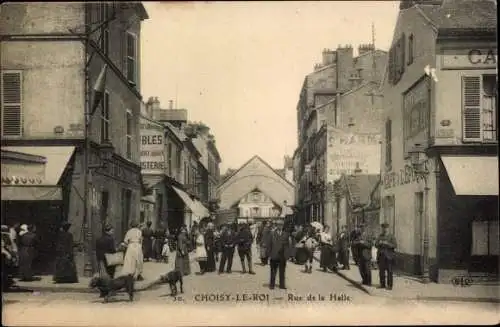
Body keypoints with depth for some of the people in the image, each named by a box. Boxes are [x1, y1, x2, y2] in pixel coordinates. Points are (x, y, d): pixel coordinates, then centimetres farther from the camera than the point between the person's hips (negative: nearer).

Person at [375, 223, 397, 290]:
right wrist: (379, 243, -13)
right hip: (381, 256, 4)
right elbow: (376, 245, 9)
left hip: (388, 256, -4)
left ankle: (389, 285, -2)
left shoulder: (391, 236, 1)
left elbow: (395, 245, -8)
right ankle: (382, 284, 13)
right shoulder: (380, 236, 14)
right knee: (381, 271, 5)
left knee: (389, 271, -6)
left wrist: (387, 243, -20)